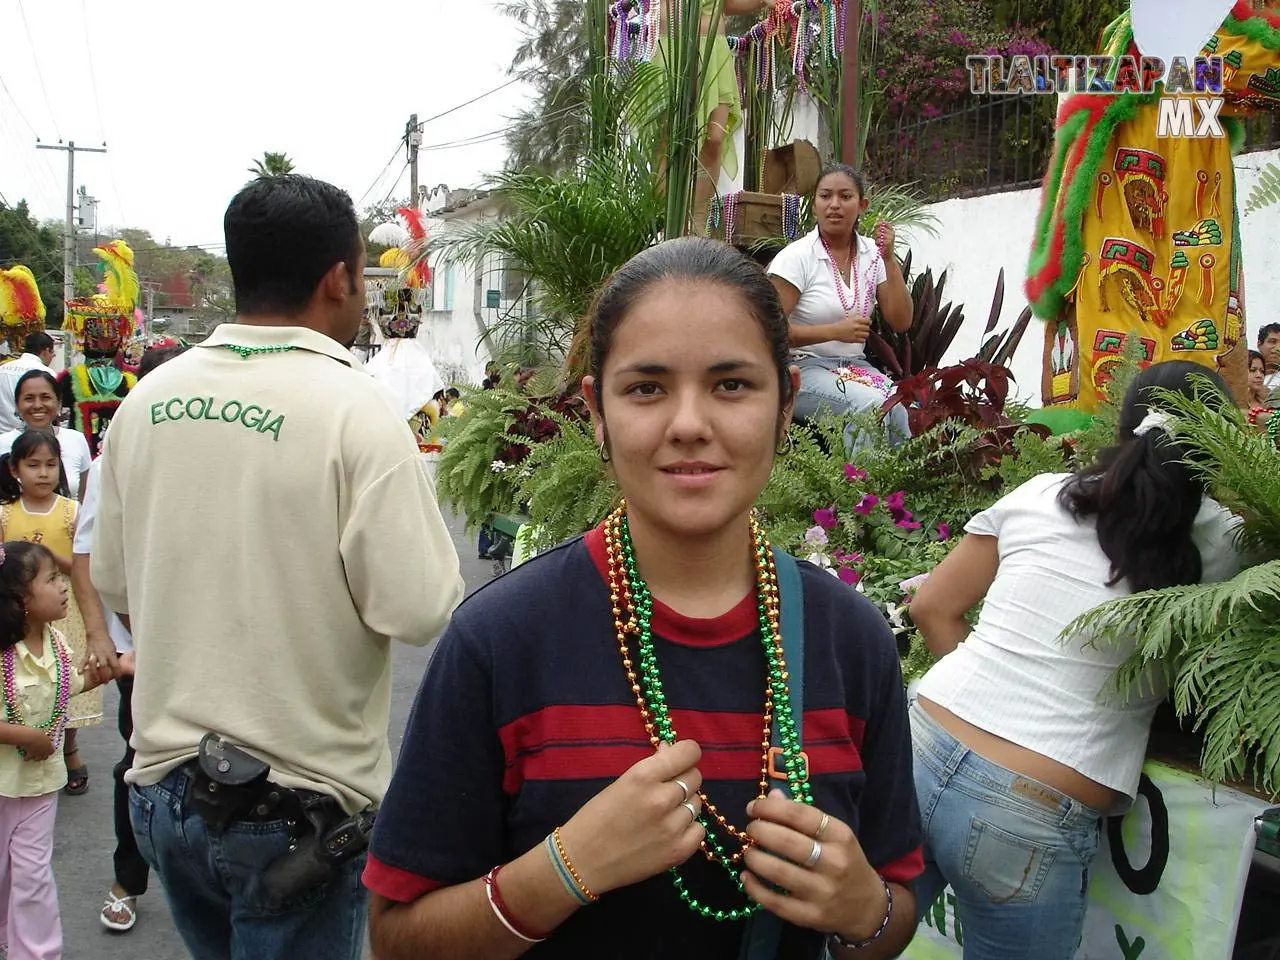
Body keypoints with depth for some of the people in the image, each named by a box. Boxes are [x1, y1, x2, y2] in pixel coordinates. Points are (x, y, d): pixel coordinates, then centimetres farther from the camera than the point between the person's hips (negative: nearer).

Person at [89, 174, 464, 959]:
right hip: (301, 807, -5)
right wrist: (415, 491, -4)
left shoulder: (148, 399, -1)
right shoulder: (354, 407, -18)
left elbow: (112, 581, 8)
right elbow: (420, 608, -21)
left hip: (164, 783, 6)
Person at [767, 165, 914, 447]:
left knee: (904, 409, -27)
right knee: (871, 404, -32)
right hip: (803, 368, -4)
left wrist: (889, 259, -4)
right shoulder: (796, 257, -7)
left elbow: (901, 322, 4)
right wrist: (835, 331, -18)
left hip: (855, 367, 5)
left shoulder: (872, 254, 7)